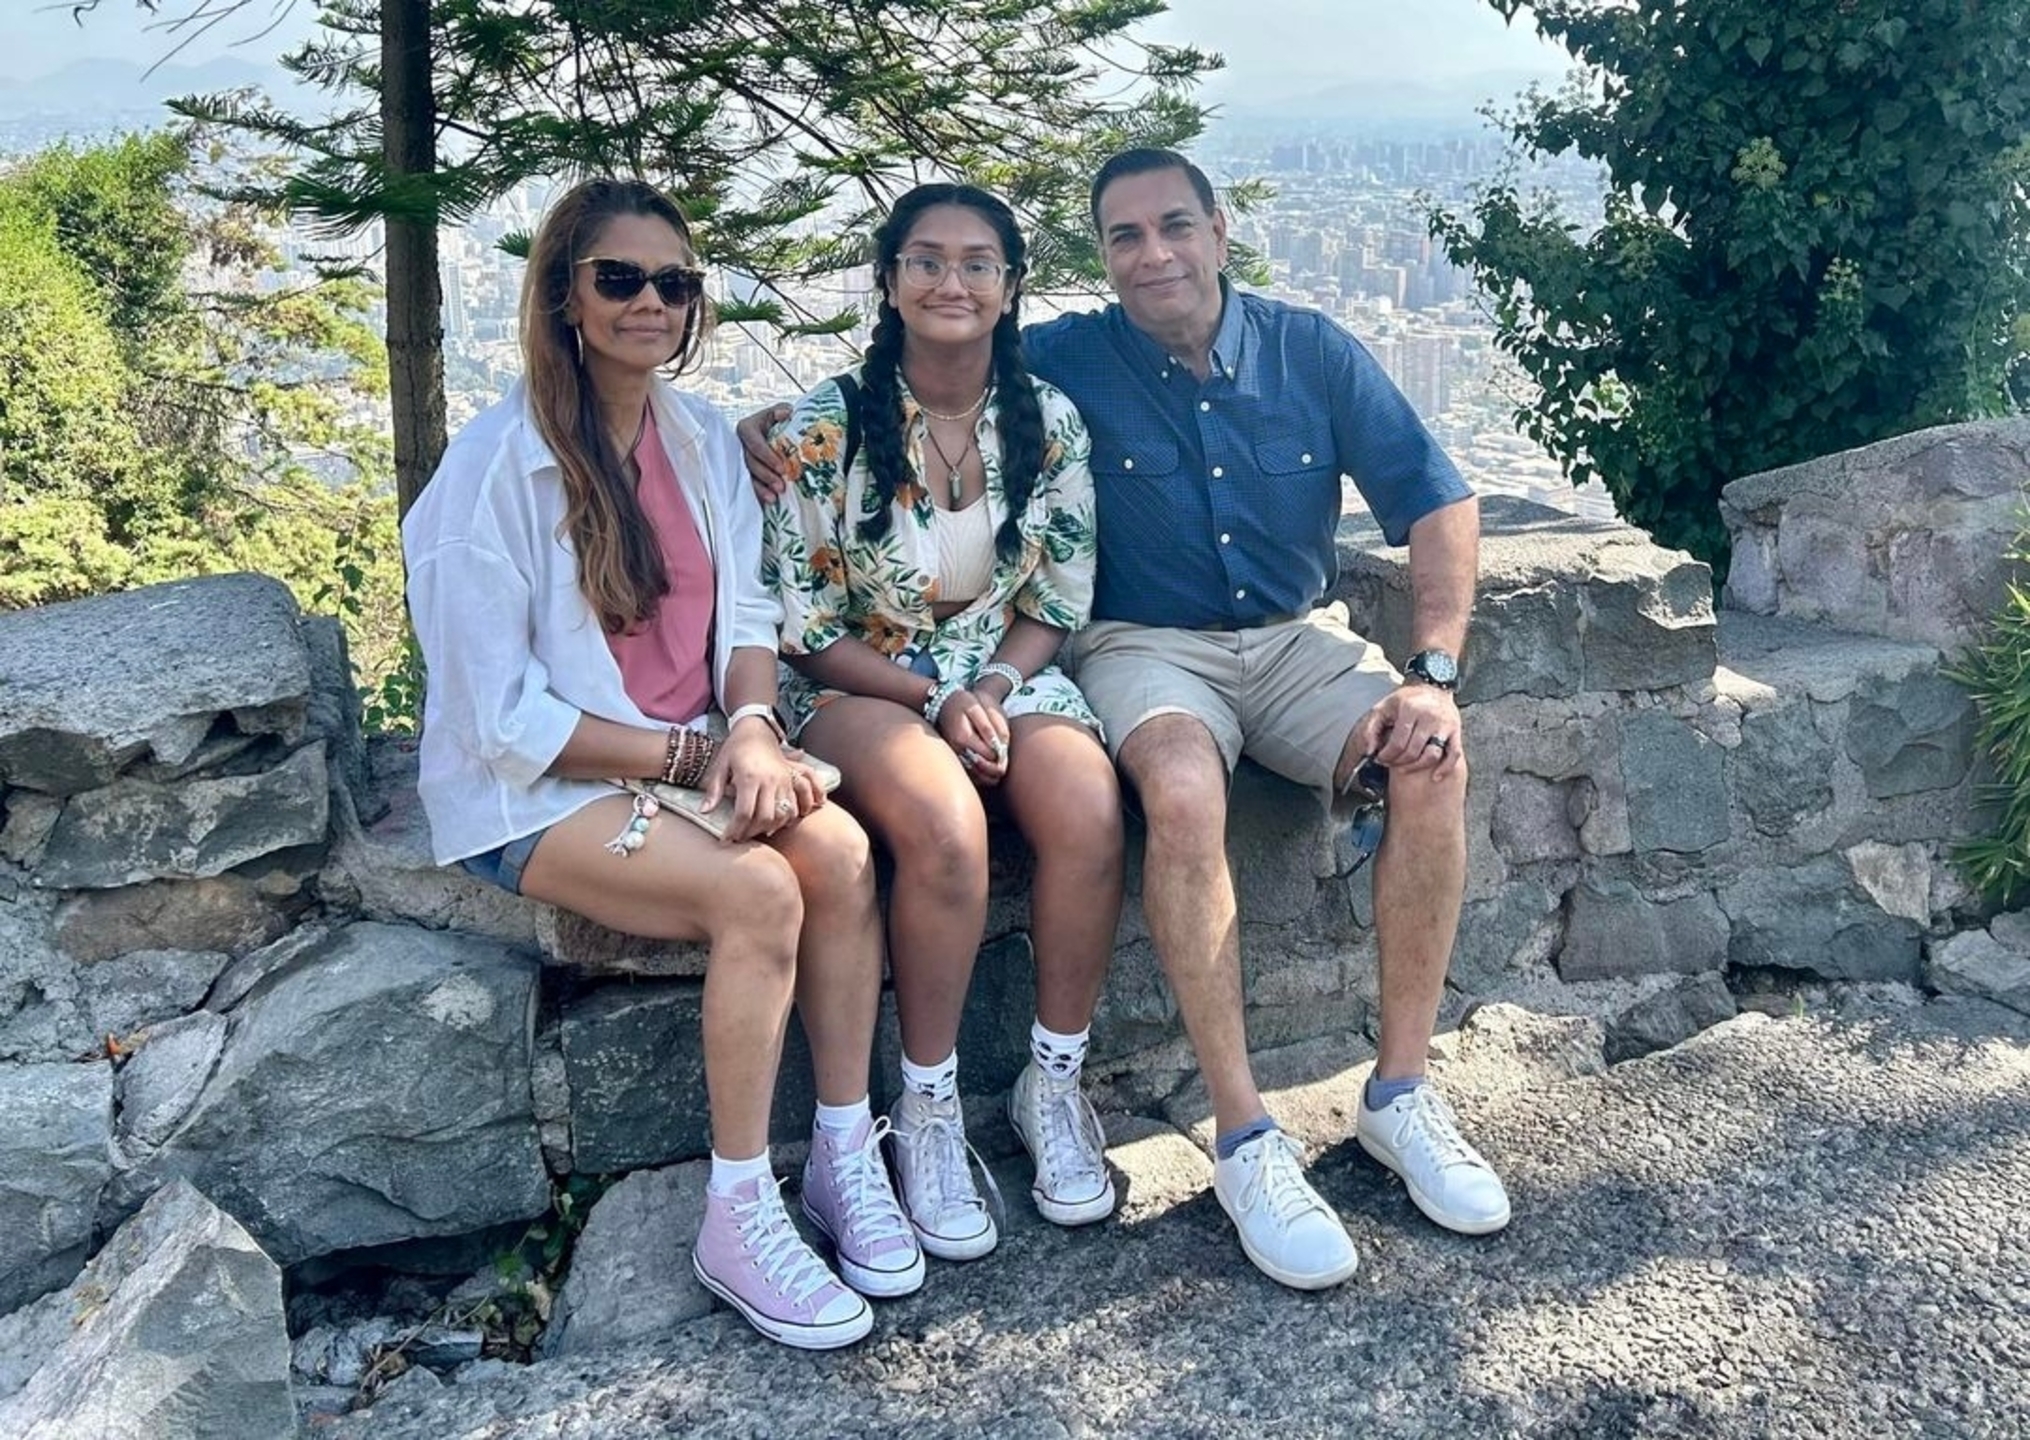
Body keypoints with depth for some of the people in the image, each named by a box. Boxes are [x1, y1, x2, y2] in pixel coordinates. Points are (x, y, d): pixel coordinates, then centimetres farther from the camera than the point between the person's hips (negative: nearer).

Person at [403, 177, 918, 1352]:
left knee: (842, 850, -23)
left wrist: (751, 723, -15)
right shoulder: (499, 464, -14)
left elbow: (747, 613, 6)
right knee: (758, 891, -29)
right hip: (535, 791, -5)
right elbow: (503, 712, -15)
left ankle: (847, 1155, -8)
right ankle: (739, 1219, -14)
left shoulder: (704, 438, 5)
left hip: (698, 756, 6)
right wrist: (692, 753, -17)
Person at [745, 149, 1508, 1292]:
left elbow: (1439, 504, -1)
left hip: (1298, 639, 3)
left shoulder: (1312, 351, 1)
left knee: (1433, 760, -27)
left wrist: (1435, 671, -15)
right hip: (1147, 648, -2)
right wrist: (779, 424, -16)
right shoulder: (1068, 360, -2)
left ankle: (1402, 1093, -12)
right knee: (1183, 790, -37)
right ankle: (1245, 1138, -26)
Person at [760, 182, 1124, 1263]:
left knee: (1089, 813, -29)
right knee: (946, 824, -35)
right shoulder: (827, 429, -8)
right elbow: (802, 628, -7)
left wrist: (995, 686, -13)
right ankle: (928, 1111, -16)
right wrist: (934, 698, -17)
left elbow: (1058, 603, 6)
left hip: (1006, 673, 3)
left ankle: (1053, 1084, -8)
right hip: (856, 684, -3)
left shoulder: (1047, 423, 2)